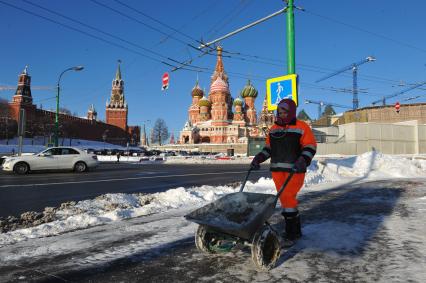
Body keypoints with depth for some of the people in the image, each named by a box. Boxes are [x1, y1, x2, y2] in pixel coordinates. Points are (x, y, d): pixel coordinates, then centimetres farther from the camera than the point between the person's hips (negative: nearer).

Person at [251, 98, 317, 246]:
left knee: (288, 197, -13)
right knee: (284, 199, 8)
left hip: (294, 169, -6)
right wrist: (259, 158, 6)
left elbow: (310, 147, -6)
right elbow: (268, 147, 20)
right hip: (277, 169, 6)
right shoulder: (273, 129, 16)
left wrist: (303, 161, -21)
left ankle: (291, 233, -1)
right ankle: (296, 230, 22)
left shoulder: (301, 127, -1)